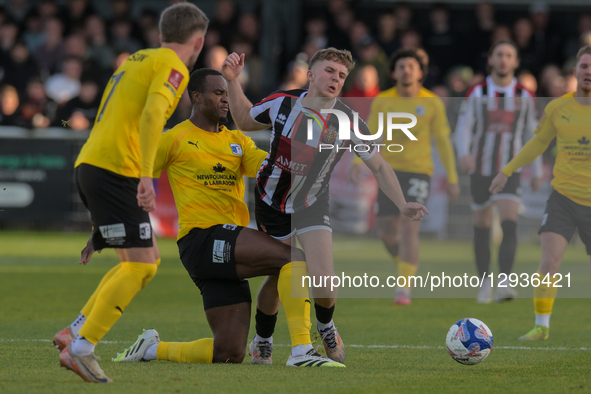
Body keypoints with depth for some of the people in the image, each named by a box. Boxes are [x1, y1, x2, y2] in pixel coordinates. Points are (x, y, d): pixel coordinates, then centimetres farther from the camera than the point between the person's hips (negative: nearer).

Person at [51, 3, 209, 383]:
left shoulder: (137, 60, 23)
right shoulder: (172, 66, -5)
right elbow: (152, 114, -22)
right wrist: (146, 177, -31)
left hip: (91, 165, 9)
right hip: (115, 170, -9)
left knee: (146, 261, 12)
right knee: (141, 265, -11)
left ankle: (75, 332, 8)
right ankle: (81, 348, -16)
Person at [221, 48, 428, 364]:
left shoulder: (348, 122, -16)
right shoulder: (283, 104, -13)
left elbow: (379, 166, -5)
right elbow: (245, 120, 8)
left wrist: (402, 205, -15)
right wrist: (232, 80, -2)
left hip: (312, 206, 0)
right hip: (271, 203, 0)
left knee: (322, 279, -13)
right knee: (278, 277, 4)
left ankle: (325, 326, 20)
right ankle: (262, 340, 30)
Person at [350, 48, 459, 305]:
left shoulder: (432, 103, 0)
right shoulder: (382, 101, 3)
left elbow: (443, 141, 5)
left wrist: (452, 178, 3)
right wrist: (358, 164, -12)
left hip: (418, 170, -2)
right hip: (389, 169, 2)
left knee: (409, 227, -14)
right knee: (386, 231, 1)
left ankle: (404, 288, -12)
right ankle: (407, 266, 32)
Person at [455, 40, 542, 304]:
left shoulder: (525, 97, 3)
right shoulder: (476, 93, 0)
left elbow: (530, 134, 11)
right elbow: (463, 127, -5)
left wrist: (537, 171, 12)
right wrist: (464, 153, -25)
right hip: (480, 169, 1)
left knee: (509, 223, -19)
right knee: (482, 227, 7)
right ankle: (485, 283, 21)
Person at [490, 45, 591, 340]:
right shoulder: (557, 108, 2)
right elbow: (538, 143, 18)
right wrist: (507, 171, 21)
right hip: (562, 197, 1)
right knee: (549, 260, -14)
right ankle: (541, 325, -3)